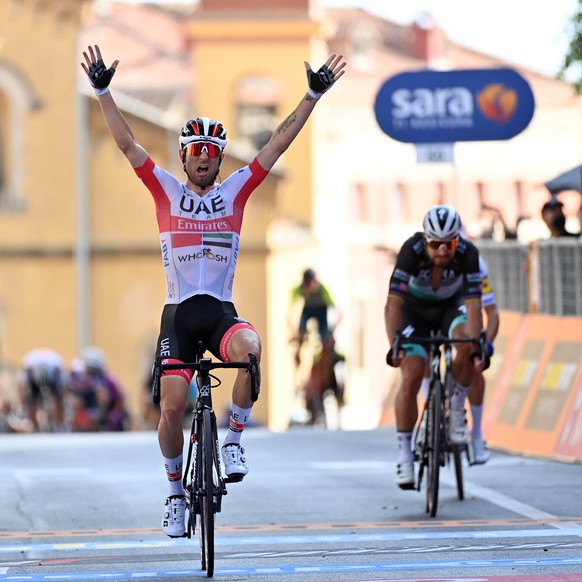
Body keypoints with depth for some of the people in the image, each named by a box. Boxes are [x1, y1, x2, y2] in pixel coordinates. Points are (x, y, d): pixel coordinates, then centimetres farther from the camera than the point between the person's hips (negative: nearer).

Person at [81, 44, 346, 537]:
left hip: (221, 310, 0)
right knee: (172, 408, -8)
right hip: (178, 312, 0)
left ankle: (234, 438, -16)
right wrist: (103, 92, -8)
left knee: (251, 348, -34)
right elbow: (127, 144, 0)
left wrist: (313, 95, 1)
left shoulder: (236, 190, 8)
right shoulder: (166, 191, 6)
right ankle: (176, 491, 14)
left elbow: (279, 144, 6)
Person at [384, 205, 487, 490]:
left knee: (467, 346, -31)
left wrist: (479, 348, -44)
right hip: (414, 309, -1)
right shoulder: (411, 250, -33)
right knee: (411, 378, -16)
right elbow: (393, 303, -35)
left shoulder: (467, 253, -30)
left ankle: (457, 409, -8)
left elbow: (473, 304, -34)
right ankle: (404, 454, -7)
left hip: (450, 306, 1)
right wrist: (393, 346, -45)